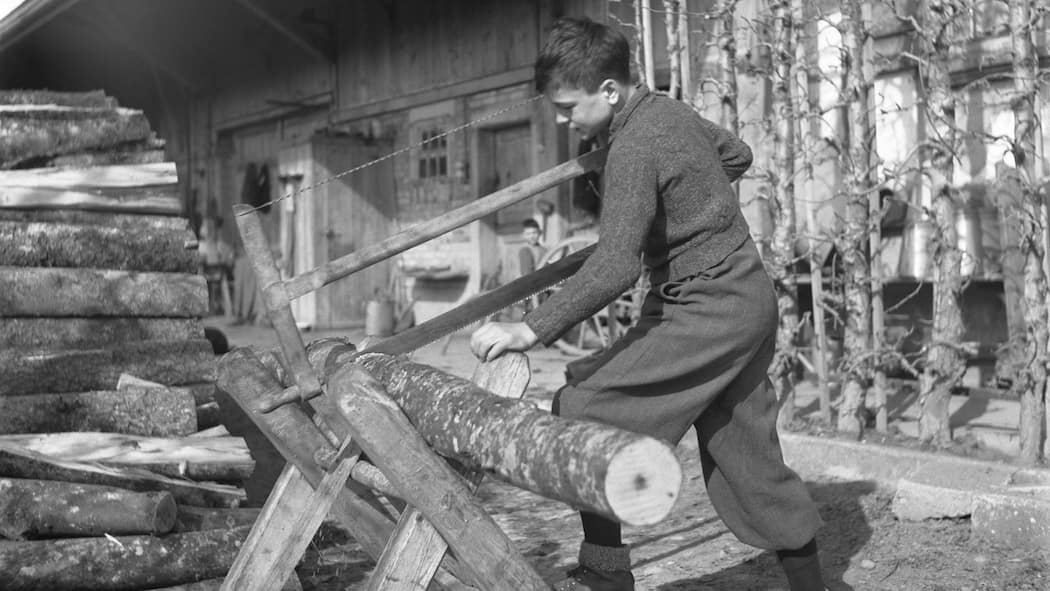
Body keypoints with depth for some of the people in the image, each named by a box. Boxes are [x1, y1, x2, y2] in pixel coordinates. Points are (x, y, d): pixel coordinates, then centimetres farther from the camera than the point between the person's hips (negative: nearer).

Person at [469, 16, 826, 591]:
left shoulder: (634, 148, -20)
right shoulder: (670, 110, 8)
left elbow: (615, 266, -30)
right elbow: (737, 154, 27)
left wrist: (531, 328, -30)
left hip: (708, 312, -10)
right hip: (747, 301, 10)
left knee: (585, 408, -12)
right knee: (747, 458, 15)